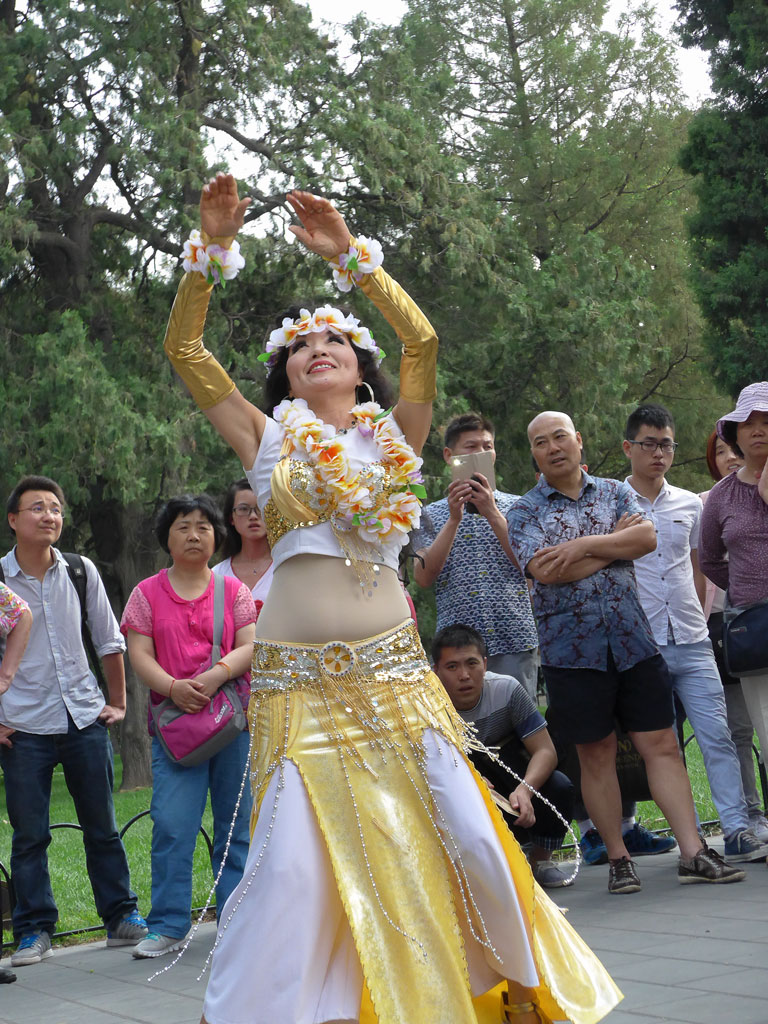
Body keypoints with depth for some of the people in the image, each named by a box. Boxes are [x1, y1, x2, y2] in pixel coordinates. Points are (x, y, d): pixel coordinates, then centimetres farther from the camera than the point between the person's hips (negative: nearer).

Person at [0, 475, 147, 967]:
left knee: (103, 829, 9)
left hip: (85, 719, 2)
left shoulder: (81, 572, 3)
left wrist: (118, 703, 12)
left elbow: (110, 641, 13)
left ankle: (122, 917, 20)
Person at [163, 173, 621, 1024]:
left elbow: (423, 341, -4)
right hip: (297, 684, -1)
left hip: (393, 671, 1)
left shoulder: (392, 437, 10)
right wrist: (211, 246, -3)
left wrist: (351, 256, -5)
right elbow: (183, 347, 4)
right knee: (288, 865, -8)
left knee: (468, 839, 1)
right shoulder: (268, 439, 9)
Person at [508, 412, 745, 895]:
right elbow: (546, 571, -13)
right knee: (597, 755, 3)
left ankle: (693, 852, 1)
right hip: (572, 648, -2)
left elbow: (647, 537, -6)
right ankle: (618, 858, 12)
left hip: (633, 638, 2)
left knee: (662, 745, 0)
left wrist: (583, 546, -13)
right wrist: (616, 543, -5)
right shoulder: (526, 511, 3)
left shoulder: (616, 492, 12)